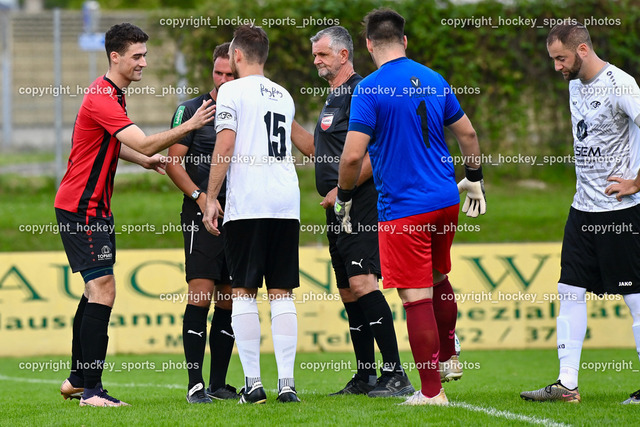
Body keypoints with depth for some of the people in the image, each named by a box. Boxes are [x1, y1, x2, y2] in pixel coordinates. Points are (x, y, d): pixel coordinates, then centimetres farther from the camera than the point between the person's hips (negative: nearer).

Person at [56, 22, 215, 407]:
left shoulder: (114, 95, 13)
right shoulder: (102, 98, -20)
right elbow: (144, 144, -28)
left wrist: (146, 160, 17)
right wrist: (190, 125, -30)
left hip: (95, 207, 11)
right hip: (81, 208, -11)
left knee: (96, 290, 17)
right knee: (103, 291, -15)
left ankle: (77, 380, 26)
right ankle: (91, 390, -15)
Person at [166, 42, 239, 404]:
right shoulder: (192, 109, 0)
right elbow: (173, 161, -3)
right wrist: (200, 196, -14)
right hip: (202, 213, -5)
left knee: (228, 300, 6)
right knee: (201, 292, -12)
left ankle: (219, 383, 13)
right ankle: (196, 384, -12)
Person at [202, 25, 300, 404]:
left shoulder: (232, 92, -1)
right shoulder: (284, 96, 18)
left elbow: (225, 148, -8)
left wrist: (210, 198, -4)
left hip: (247, 204, -5)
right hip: (287, 202, 5)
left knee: (245, 293, -1)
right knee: (282, 294, 5)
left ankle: (253, 383, -5)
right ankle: (287, 382, -1)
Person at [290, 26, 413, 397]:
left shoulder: (360, 92, -10)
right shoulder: (334, 97, 21)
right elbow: (316, 150, 32)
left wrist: (341, 190, -19)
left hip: (360, 203, -10)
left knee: (362, 283, -18)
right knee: (348, 291, 10)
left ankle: (396, 374, -20)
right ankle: (366, 377, 15)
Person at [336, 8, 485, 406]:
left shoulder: (370, 89, -13)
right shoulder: (435, 81, 6)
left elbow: (353, 155, -17)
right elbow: (468, 134, 13)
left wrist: (344, 197, -1)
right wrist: (474, 179, 27)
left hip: (402, 207, -6)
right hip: (446, 201, 6)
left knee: (417, 297, -2)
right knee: (439, 280, 25)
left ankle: (432, 391, -1)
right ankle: (448, 358, 37)